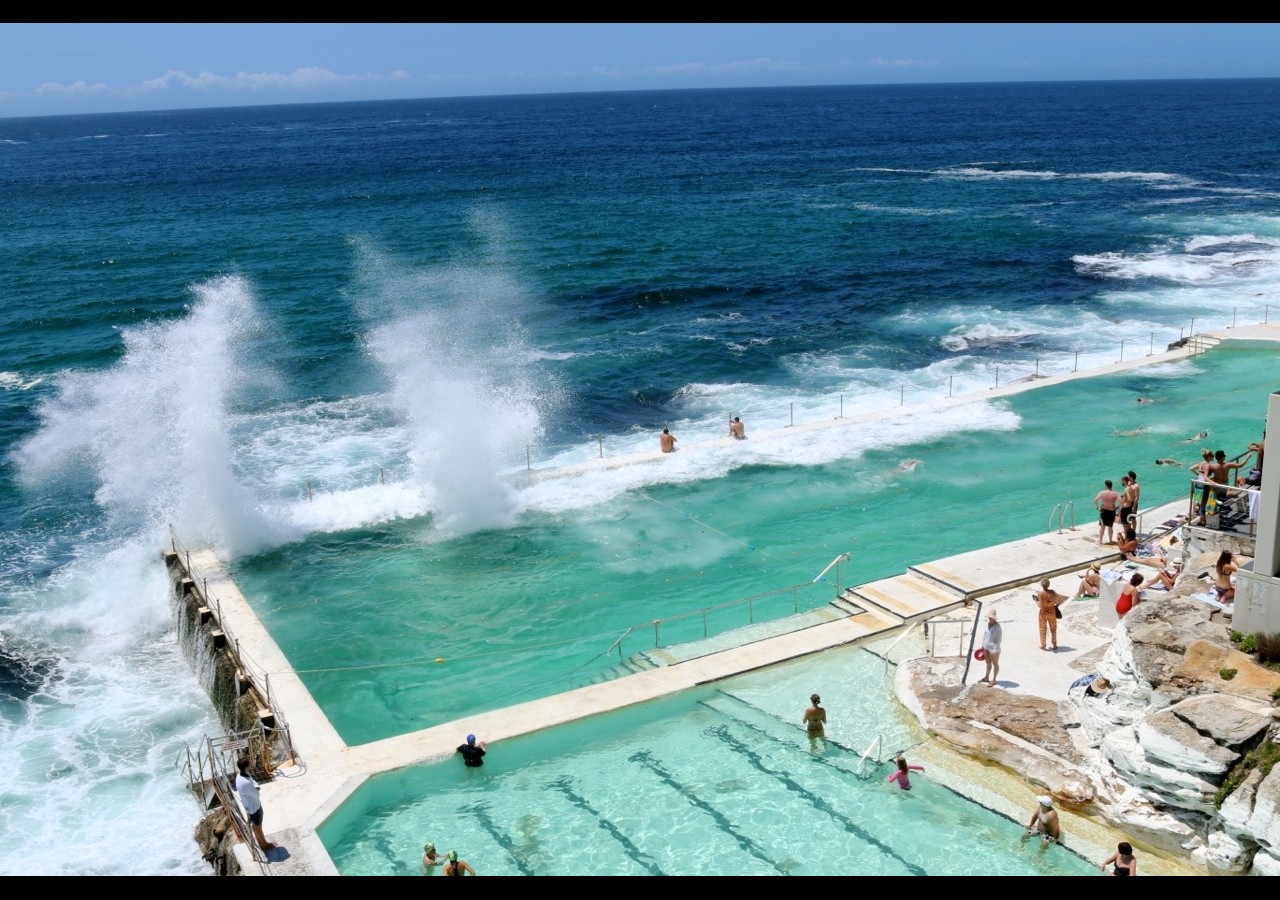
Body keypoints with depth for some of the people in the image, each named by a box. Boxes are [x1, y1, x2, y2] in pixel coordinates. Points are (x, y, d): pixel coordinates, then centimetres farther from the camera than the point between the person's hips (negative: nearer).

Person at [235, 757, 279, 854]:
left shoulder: (240, 775, -11)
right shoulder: (245, 783, -40)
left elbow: (254, 784, 2)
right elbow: (256, 794, -26)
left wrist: (254, 787, -17)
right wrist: (256, 788, -9)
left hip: (250, 806, 8)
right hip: (253, 807, -8)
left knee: (255, 825, 27)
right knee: (258, 826, 15)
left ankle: (260, 841, 46)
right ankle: (264, 844, 36)